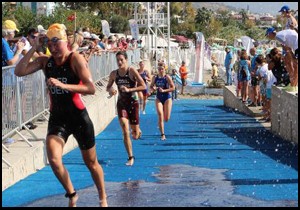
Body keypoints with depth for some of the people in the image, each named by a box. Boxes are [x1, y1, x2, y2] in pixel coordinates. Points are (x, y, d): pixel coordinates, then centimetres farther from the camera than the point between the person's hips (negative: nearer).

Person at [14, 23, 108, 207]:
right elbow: (19, 72, -10)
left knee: (91, 162, 11)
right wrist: (34, 48, -13)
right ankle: (72, 195, 9)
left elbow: (91, 88, -24)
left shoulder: (76, 59, -13)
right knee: (54, 159, -17)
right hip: (57, 118, 3)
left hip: (79, 117, -3)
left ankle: (103, 198, 35)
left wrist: (63, 85, -34)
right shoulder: (45, 61, 1)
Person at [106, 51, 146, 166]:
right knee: (125, 131, -15)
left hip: (133, 102, -2)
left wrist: (129, 89, -24)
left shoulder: (132, 71, -11)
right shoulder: (114, 74, 0)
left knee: (135, 135, 5)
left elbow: (143, 86, -15)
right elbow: (108, 87, 14)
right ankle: (130, 157, -6)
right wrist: (110, 90, -10)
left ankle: (137, 130, 44)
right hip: (121, 103, 2)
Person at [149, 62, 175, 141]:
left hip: (167, 98, -2)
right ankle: (162, 135, -8)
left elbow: (173, 88, -11)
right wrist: (153, 88, -11)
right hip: (159, 98, 2)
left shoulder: (167, 77, -9)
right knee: (160, 116, -14)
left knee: (166, 119, -1)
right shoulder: (155, 77, 1)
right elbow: (151, 86, 12)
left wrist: (164, 90, -22)